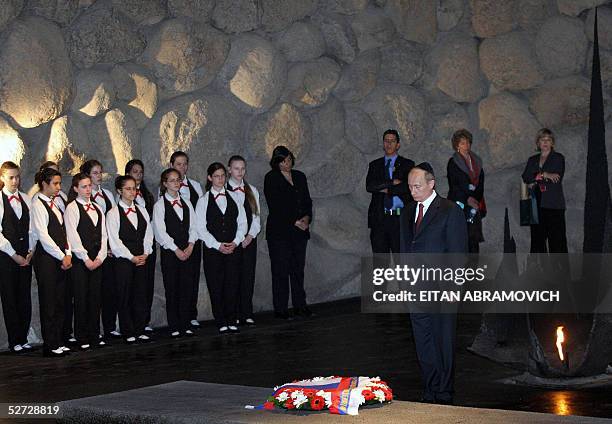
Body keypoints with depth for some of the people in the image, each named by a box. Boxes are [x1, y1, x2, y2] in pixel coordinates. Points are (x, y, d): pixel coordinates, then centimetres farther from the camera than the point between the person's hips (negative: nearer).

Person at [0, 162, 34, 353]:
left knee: (25, 298, 4)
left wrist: (30, 251, -2)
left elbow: (32, 228, 9)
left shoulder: (26, 199, 9)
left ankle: (23, 339, 12)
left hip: (25, 256, 4)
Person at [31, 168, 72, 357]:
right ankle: (50, 346, 1)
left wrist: (68, 254, 2)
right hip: (46, 258, -8)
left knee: (59, 302, 9)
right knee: (48, 303, -3)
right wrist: (62, 256, -12)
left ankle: (58, 342, 14)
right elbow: (43, 236, -14)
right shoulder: (38, 205, -9)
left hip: (60, 259, 8)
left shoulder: (55, 205, 15)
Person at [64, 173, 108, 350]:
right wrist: (86, 259, -12)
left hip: (97, 260, 5)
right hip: (80, 260, -5)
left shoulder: (97, 208, 15)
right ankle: (82, 337, 3)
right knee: (81, 299, -2)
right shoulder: (72, 208, -4)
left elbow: (103, 234, 12)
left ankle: (94, 334, 13)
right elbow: (73, 236, -10)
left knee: (95, 297, 7)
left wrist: (100, 257, -1)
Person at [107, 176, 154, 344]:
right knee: (125, 297, 0)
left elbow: (148, 234, 11)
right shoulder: (113, 214, -5)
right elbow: (114, 241, -9)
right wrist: (132, 257, -11)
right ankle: (128, 333, 6)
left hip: (141, 259, 4)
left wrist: (145, 254, -2)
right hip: (123, 260, -4)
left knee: (141, 295, 5)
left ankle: (140, 331, 13)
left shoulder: (142, 211, 11)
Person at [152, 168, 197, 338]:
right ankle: (174, 327, 4)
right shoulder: (160, 205, -2)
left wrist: (190, 245, -5)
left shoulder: (186, 203, 13)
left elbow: (193, 227, 10)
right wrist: (176, 249, -12)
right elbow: (161, 232, -8)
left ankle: (185, 325, 8)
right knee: (172, 290, -1)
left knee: (187, 288, 2)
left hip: (187, 251, 4)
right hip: (169, 252, -4)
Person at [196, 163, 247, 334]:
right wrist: (218, 245, -11)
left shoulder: (233, 197, 10)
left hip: (234, 248, 2)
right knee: (216, 286, -1)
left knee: (233, 284, 0)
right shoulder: (204, 200, 2)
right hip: (212, 249, -2)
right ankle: (221, 323, 6)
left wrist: (236, 242, -6)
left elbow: (242, 222, 9)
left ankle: (231, 321, 8)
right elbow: (200, 228, -3)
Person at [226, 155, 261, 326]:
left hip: (249, 240, 3)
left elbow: (256, 216, 10)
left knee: (248, 276, 0)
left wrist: (250, 235, -5)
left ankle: (247, 314, 4)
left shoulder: (252, 190, 12)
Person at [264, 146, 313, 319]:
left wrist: (307, 217, -3)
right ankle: (280, 308, 0)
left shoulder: (300, 177, 15)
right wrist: (295, 222, -11)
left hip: (300, 230, 5)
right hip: (279, 231, -5)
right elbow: (275, 206, -9)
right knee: (281, 269, -4)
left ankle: (300, 305, 12)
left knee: (298, 268, 6)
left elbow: (307, 201, 16)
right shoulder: (271, 179, -3)